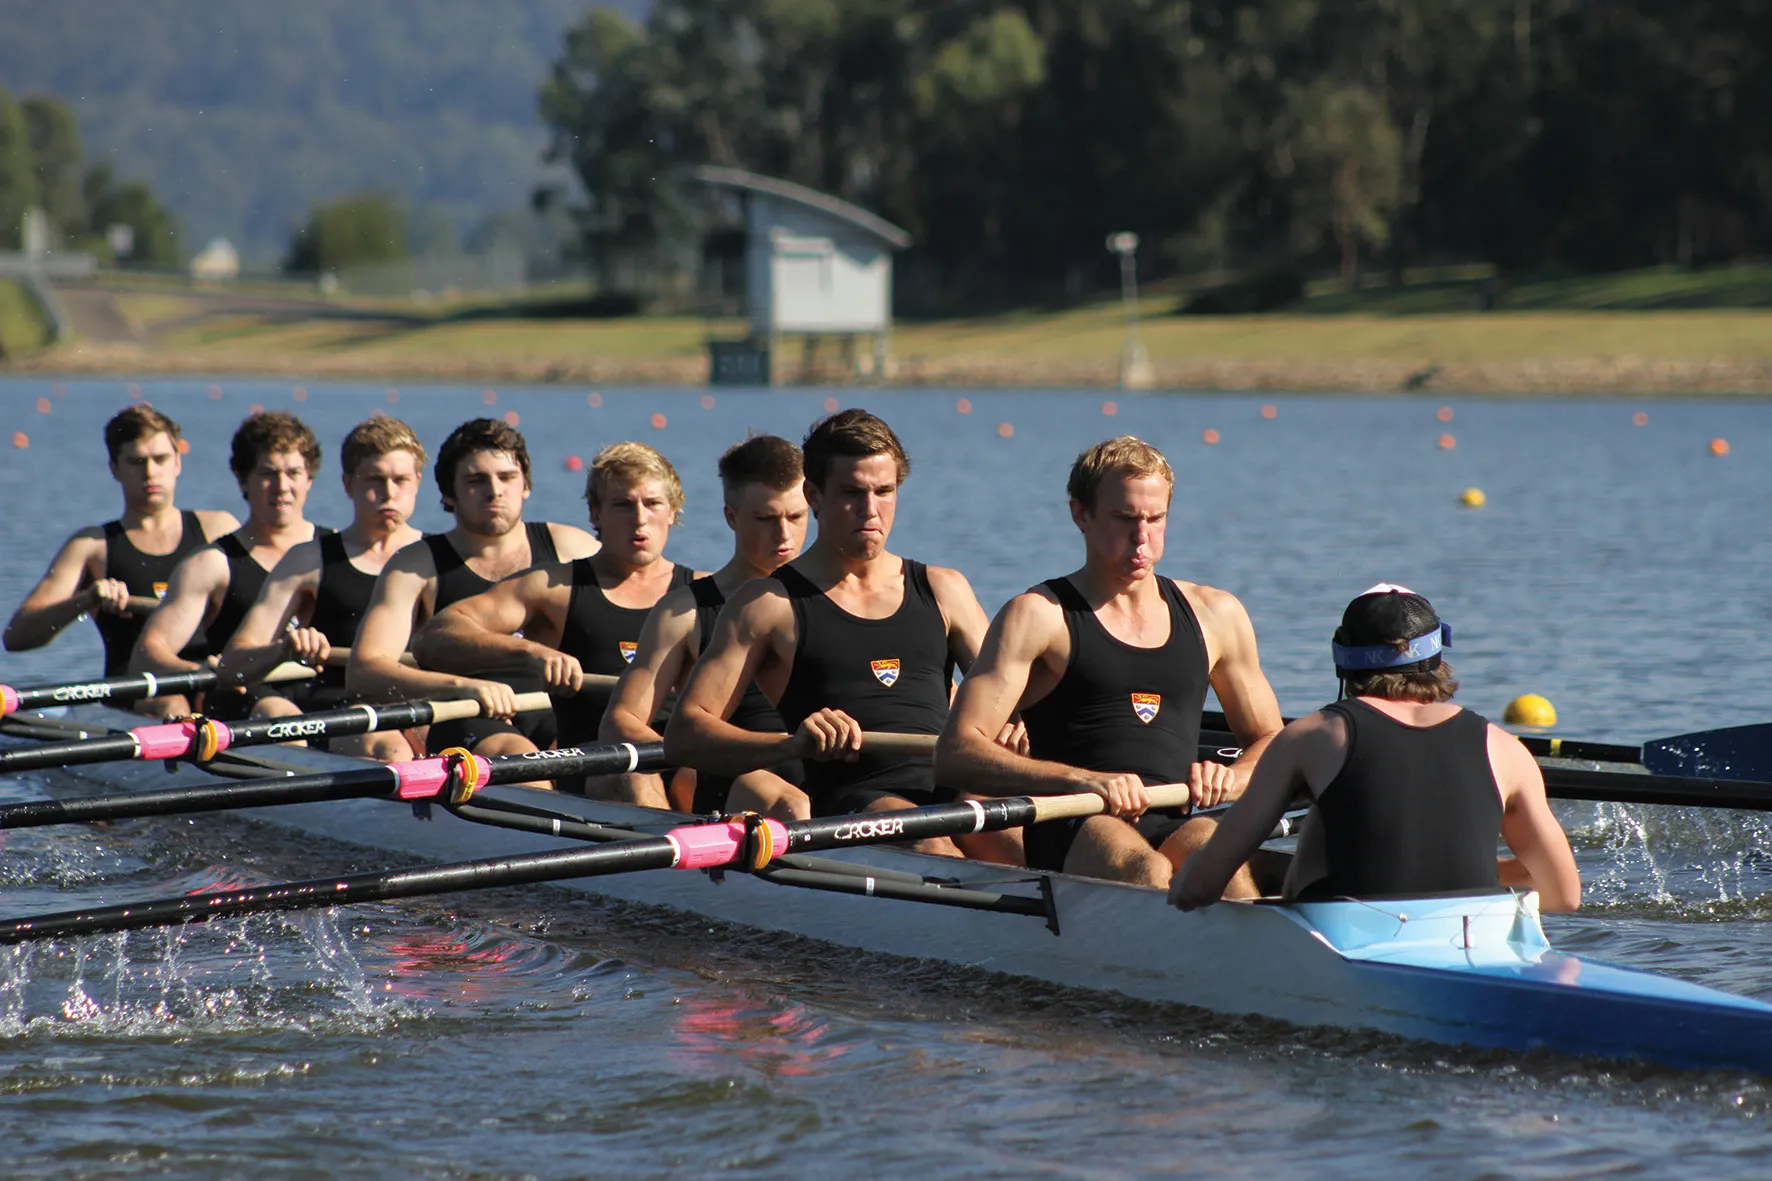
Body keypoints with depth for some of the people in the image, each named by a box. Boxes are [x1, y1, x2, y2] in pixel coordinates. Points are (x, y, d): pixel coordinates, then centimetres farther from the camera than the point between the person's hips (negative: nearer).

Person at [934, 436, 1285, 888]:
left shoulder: (1214, 614, 21)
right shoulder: (1039, 615, 6)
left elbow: (1271, 742, 29)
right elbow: (955, 754, -4)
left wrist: (1230, 778, 4)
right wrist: (1082, 780, -18)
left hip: (1178, 825, 3)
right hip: (1071, 835, -3)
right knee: (1146, 870, -38)